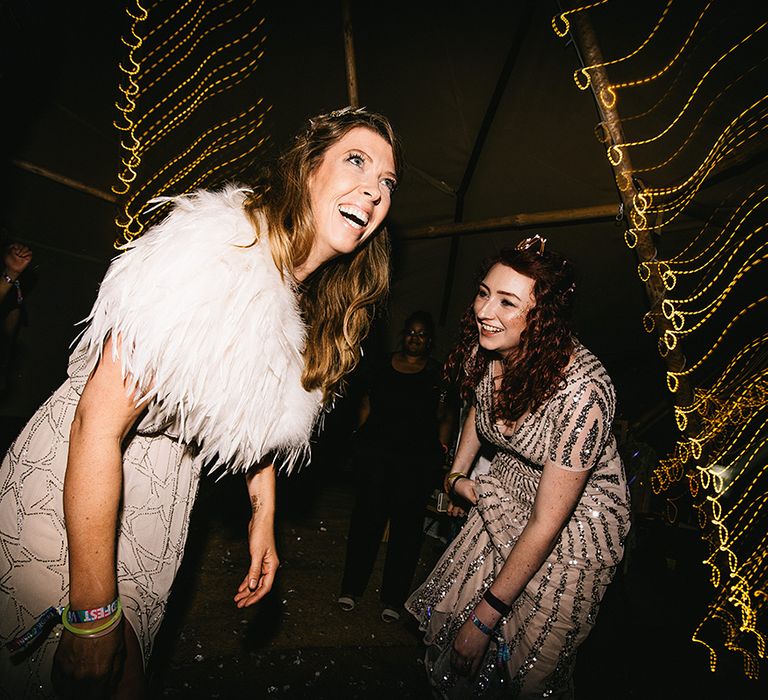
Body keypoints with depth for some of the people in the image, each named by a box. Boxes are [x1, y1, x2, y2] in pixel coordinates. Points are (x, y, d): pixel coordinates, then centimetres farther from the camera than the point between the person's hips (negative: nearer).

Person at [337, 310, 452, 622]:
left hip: (419, 459, -1)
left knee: (407, 524, 4)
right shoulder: (383, 366, 9)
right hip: (376, 451, 2)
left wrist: (440, 455, -3)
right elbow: (367, 406, 14)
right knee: (367, 515, 4)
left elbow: (444, 418, 4)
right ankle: (351, 587, 22)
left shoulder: (438, 373, 3)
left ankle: (393, 597, 19)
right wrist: (363, 441, 7)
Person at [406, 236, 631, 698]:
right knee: (446, 618, 10)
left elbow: (547, 522, -29)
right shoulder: (485, 350, -15)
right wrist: (458, 474, 6)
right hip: (507, 497, 5)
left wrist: (485, 617, -22)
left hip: (576, 521, -5)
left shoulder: (582, 389, -34)